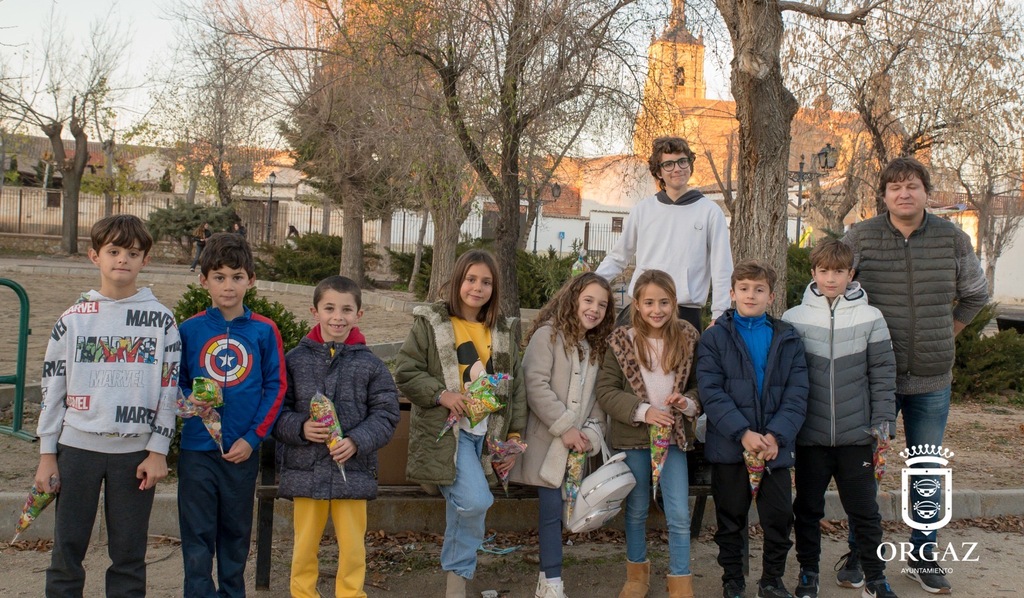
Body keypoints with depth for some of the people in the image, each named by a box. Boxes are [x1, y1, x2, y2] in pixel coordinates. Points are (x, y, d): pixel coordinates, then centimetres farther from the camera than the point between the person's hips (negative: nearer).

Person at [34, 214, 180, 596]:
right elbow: (52, 388, 6)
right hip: (77, 447, 1)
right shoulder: (73, 319, 5)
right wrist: (47, 454, 3)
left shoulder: (161, 320, 2)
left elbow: (169, 389, 1)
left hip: (136, 450, -1)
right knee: (66, 550, 6)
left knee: (129, 554, 6)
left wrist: (158, 451, -4)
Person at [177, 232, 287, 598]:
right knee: (197, 533, 4)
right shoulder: (189, 330, 0)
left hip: (243, 449, 0)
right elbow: (176, 385, 6)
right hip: (196, 448, 0)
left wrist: (252, 437, -8)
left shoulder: (264, 331, -1)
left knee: (236, 530, 14)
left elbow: (276, 388, -1)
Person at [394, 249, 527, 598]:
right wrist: (442, 394, -19)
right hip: (447, 430, -5)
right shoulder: (431, 323, -2)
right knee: (476, 501, -21)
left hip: (487, 434, 5)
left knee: (462, 503, 6)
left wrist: (514, 438, 6)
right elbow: (405, 372, -4)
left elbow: (516, 388, 13)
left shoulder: (504, 332, 12)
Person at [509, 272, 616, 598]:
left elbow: (597, 396, 11)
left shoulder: (597, 346, 16)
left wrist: (593, 431, -6)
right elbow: (535, 385, -16)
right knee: (552, 509, -6)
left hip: (577, 444, 6)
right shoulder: (548, 334, -6)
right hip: (549, 441, -6)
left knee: (562, 509, 6)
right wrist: (565, 426, -16)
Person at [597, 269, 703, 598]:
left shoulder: (688, 339, -2)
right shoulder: (622, 341, -6)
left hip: (674, 434, 0)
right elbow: (605, 390, -7)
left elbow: (701, 383, 5)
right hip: (633, 436, 0)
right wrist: (642, 411, -18)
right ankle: (637, 572, 34)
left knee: (679, 515, -2)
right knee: (637, 510, 15)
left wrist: (689, 402, -16)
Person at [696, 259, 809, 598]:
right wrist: (743, 433, -20)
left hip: (776, 446, 2)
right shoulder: (714, 338, 0)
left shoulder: (788, 340, 6)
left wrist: (776, 436, -16)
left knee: (780, 517, 7)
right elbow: (711, 392, -10)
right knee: (731, 518, 10)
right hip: (729, 446, -1)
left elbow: (797, 396, -1)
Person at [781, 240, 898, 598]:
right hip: (810, 436, 1)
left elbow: (883, 376, 0)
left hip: (856, 436, 0)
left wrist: (883, 424, -4)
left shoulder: (870, 318, -2)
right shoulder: (793, 319, -2)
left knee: (864, 510, 8)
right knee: (808, 509, 13)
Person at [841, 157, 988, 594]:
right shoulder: (859, 238, -6)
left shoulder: (952, 239, 0)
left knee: (928, 472, 11)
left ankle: (923, 558, 26)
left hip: (932, 379, 2)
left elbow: (975, 294, 16)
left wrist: (946, 333, 11)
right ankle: (859, 555, 22)